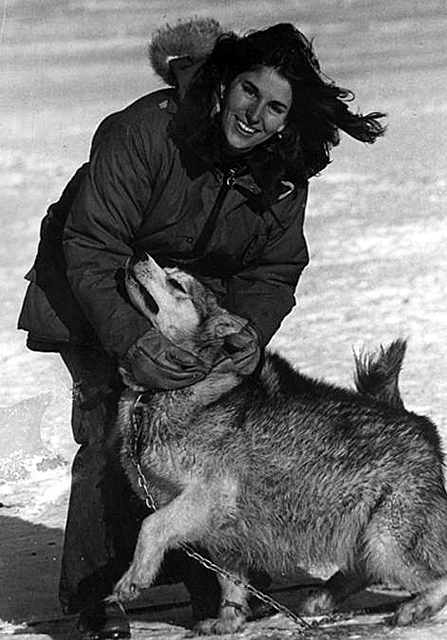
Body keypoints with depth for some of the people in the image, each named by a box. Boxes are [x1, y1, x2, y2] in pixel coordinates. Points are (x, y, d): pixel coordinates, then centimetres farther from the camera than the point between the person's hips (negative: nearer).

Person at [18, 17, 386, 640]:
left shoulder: (284, 174, -14)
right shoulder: (145, 133, -32)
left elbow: (273, 272, -7)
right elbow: (92, 249, -32)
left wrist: (251, 331, -29)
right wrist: (130, 339, -44)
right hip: (96, 293, -5)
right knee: (116, 429, -17)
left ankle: (202, 569, 13)